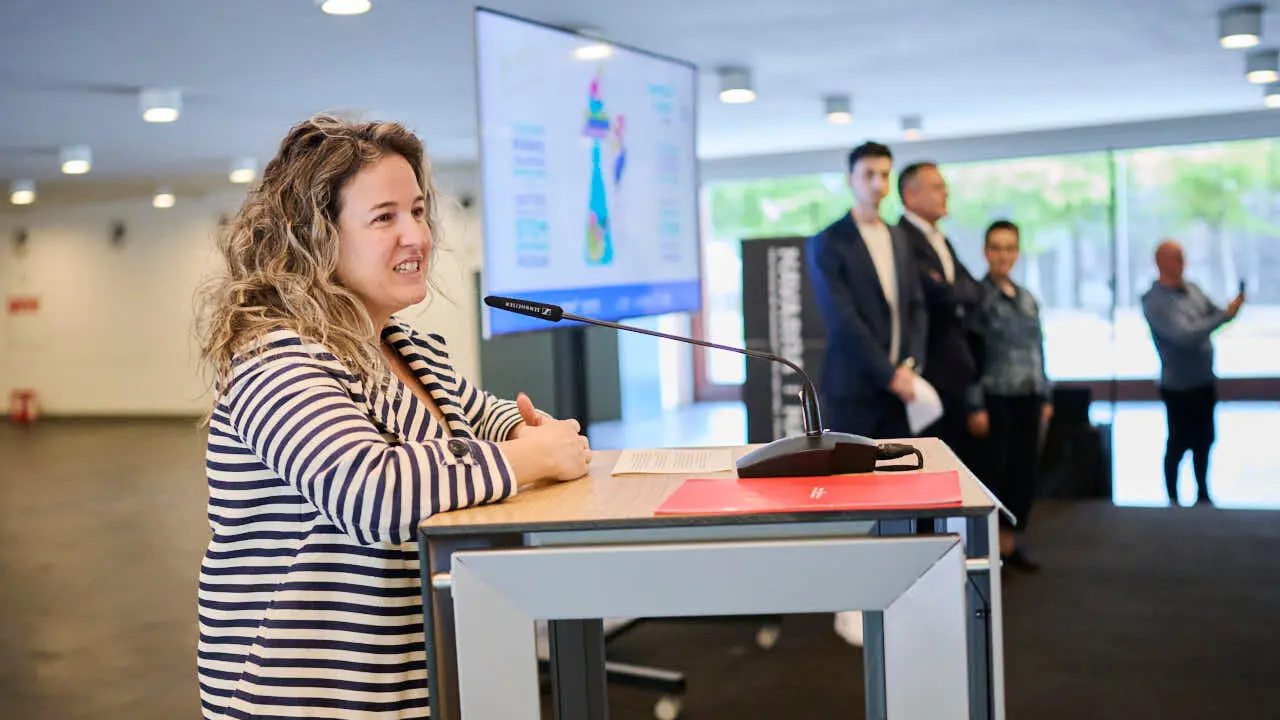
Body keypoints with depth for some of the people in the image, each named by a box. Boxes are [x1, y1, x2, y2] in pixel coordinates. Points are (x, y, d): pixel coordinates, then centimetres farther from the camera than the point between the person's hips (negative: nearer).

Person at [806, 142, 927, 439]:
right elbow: (841, 320, -13)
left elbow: (916, 307, 12)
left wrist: (910, 365, -4)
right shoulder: (827, 244, -5)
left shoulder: (899, 239, 15)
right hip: (852, 388, -5)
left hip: (900, 385, 6)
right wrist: (889, 374, -13)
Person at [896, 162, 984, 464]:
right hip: (929, 371, -9)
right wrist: (963, 294, -1)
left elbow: (974, 292, 14)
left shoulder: (941, 241, 19)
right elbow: (937, 292, -21)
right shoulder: (902, 240, -12)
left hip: (957, 372, 9)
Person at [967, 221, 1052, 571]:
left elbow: (1038, 350, 17)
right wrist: (976, 407, -15)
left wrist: (1045, 397, 14)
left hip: (1028, 399, 6)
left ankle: (1011, 541, 18)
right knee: (993, 470, -2)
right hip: (995, 398, -6)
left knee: (1025, 470, 6)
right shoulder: (978, 296, -7)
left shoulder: (1027, 298, 13)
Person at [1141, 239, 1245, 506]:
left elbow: (1214, 313, 15)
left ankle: (1203, 494, 31)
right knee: (1179, 444, 5)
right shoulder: (1154, 301, -17)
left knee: (1204, 442, 17)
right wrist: (1225, 315, -24)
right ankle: (1173, 499, 20)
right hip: (1179, 388, -7)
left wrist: (1231, 308, -7)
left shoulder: (1191, 288, 4)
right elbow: (1185, 335, -26)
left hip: (1205, 382, 7)